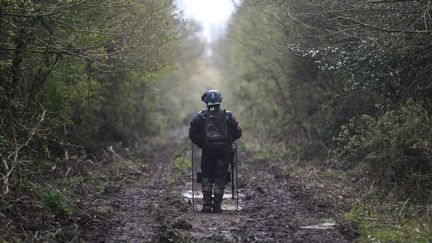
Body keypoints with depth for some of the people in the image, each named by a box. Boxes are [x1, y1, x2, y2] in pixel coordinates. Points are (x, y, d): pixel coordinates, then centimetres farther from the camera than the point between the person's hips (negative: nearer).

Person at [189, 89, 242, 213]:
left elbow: (192, 134, -1)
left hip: (207, 151, 0)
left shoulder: (200, 116, 1)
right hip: (224, 151, 0)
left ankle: (207, 205, 4)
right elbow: (237, 133, 2)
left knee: (206, 179, 11)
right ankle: (217, 206, 4)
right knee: (220, 179, 6)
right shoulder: (228, 116, 2)